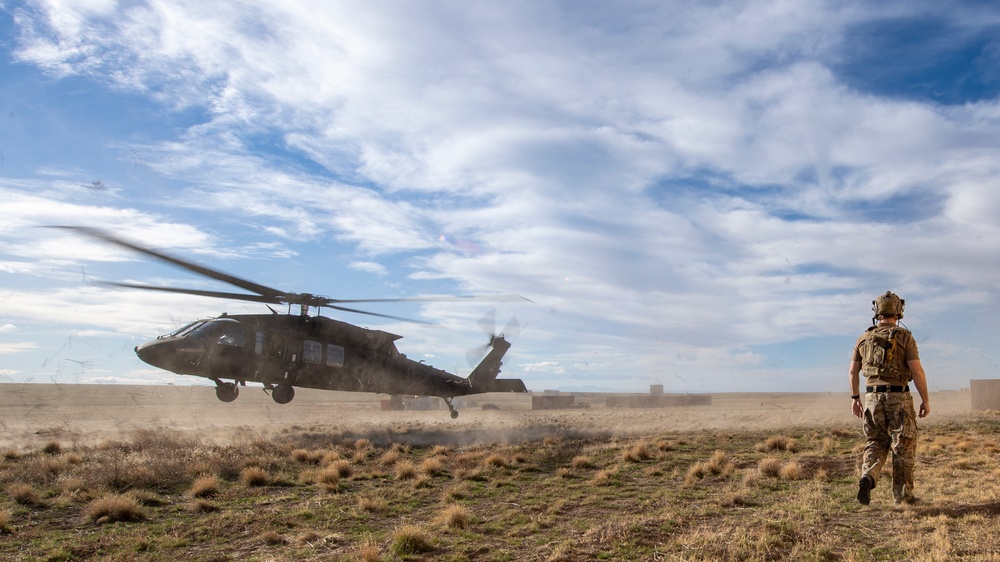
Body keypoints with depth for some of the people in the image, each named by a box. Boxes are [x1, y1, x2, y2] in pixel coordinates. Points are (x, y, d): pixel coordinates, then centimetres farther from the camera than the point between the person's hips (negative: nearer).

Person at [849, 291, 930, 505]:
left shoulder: (864, 338, 6)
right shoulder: (904, 337, -7)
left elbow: (853, 371, 9)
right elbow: (917, 370, -13)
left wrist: (855, 398, 19)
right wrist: (925, 400, -5)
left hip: (873, 398, 3)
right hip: (898, 398, -3)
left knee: (876, 443, 13)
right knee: (904, 447, 9)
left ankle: (867, 478, -12)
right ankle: (902, 494, 15)